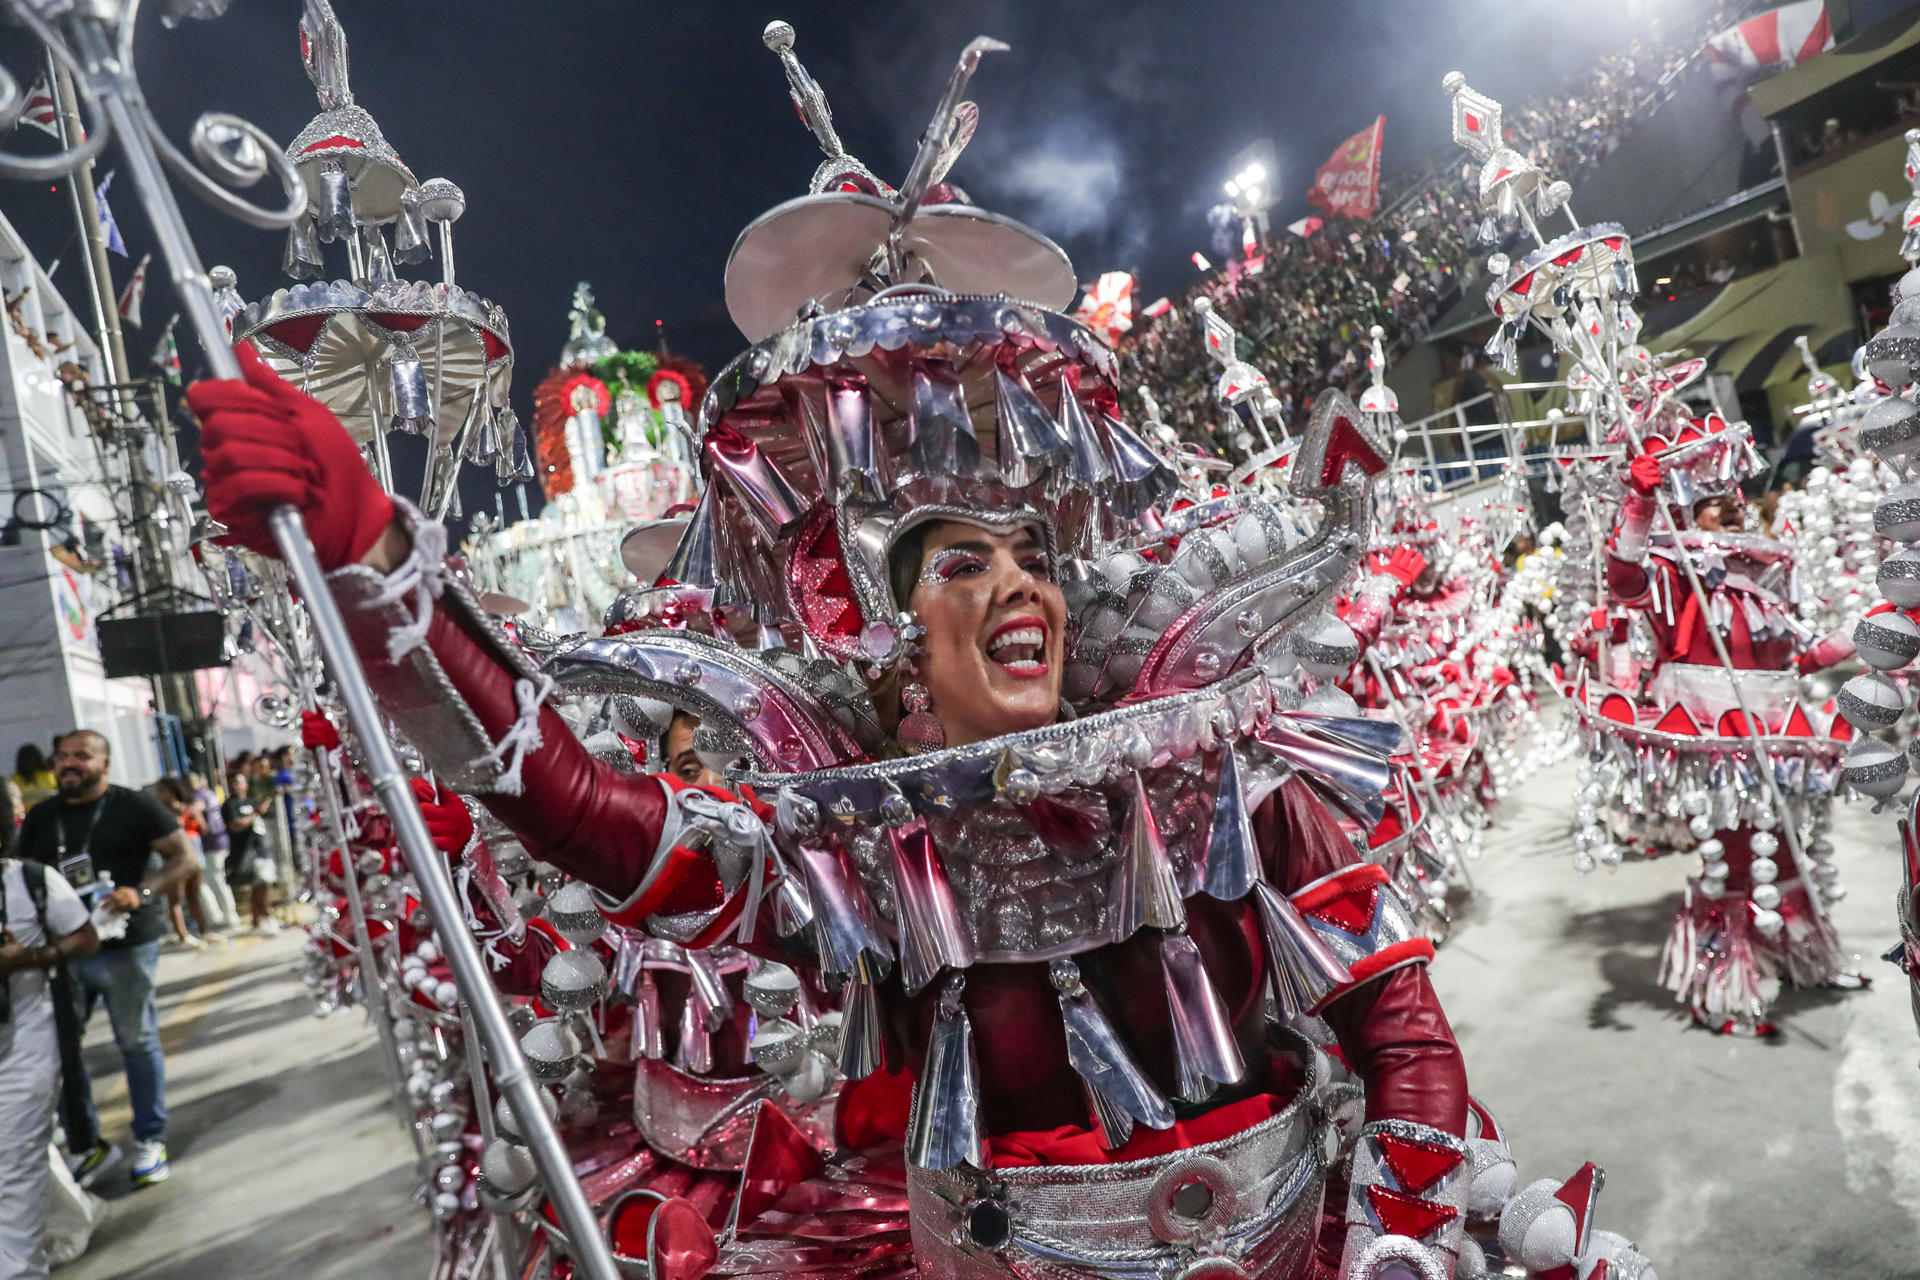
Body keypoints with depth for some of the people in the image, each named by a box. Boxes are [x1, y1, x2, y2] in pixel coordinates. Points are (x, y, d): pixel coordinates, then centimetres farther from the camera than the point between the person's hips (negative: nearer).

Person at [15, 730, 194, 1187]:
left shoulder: (135, 806, -5)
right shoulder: (40, 817, 10)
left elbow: (183, 858, -6)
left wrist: (142, 893, -22)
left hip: (124, 947, -5)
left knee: (137, 1044, 4)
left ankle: (150, 1141, 17)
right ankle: (85, 1146, 22)